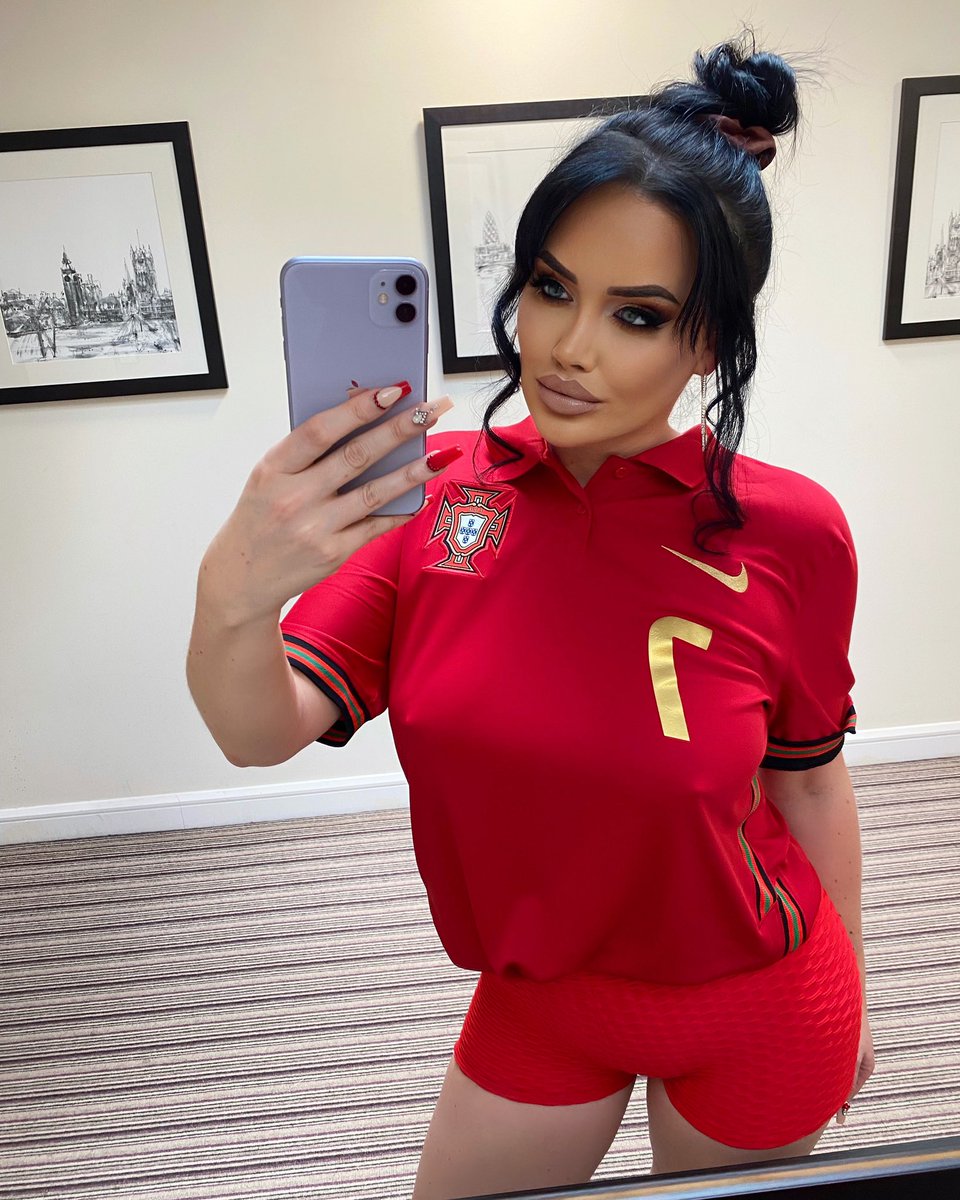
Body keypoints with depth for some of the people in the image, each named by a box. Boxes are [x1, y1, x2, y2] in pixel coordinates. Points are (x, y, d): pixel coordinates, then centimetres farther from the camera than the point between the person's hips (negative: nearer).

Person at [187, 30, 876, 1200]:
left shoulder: (788, 532, -21)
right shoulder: (432, 489, -16)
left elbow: (807, 777, -7)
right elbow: (263, 732, -20)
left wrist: (846, 1003, 7)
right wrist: (232, 592, -42)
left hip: (754, 1007, -1)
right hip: (539, 997, 2)